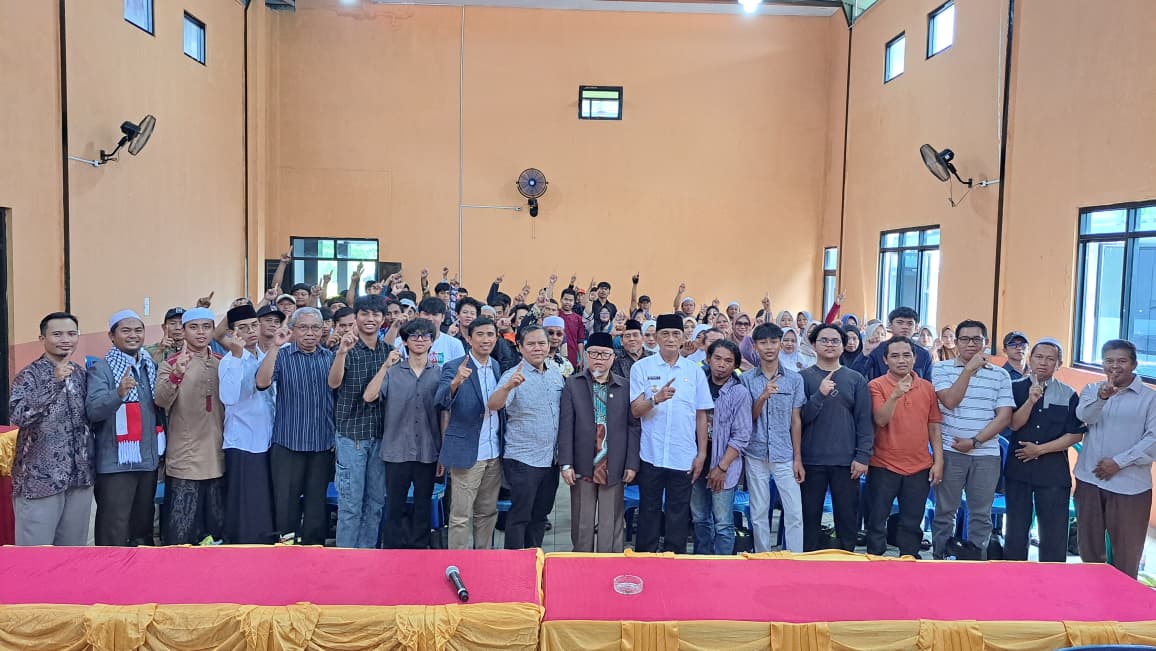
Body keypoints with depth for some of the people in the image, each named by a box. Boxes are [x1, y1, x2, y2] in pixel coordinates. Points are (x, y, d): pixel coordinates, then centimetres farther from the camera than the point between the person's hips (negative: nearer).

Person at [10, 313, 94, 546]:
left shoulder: (81, 373, 9)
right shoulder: (29, 375, -7)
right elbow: (18, 416, -23)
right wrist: (55, 382, -31)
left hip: (80, 476, 5)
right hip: (40, 477, -5)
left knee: (74, 551, 12)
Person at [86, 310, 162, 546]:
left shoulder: (151, 366, 11)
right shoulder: (100, 367, -6)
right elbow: (92, 410, -21)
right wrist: (119, 394, -37)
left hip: (148, 459, 6)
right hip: (116, 462, -6)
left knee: (143, 526, 16)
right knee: (114, 530, -2)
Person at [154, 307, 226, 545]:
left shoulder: (223, 363, 9)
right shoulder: (171, 364, -2)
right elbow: (161, 402, -19)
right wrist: (177, 374, -34)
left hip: (218, 458, 4)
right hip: (184, 460, -4)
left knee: (217, 526, 13)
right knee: (180, 534, -1)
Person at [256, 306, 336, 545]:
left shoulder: (330, 357, 8)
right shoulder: (281, 356, 0)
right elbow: (262, 383, -18)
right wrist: (275, 346, -21)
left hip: (323, 445, 3)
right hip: (287, 443, -2)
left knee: (317, 503, 9)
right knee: (286, 501, 2)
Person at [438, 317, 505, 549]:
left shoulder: (498, 367, 8)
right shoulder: (454, 367, -9)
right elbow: (442, 402, -23)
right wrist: (455, 382, -43)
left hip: (494, 453, 6)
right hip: (467, 452, -5)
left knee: (488, 513, 16)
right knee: (460, 516, 3)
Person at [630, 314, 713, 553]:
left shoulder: (695, 371, 6)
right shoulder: (642, 367, 0)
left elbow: (701, 416, 8)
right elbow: (636, 410, -6)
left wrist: (701, 454, 5)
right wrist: (656, 399, -26)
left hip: (684, 457, 1)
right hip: (651, 455, -1)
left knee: (678, 514, 8)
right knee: (649, 511, 8)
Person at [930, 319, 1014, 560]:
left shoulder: (1000, 375, 6)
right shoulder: (942, 369, 2)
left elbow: (1004, 416, -1)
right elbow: (950, 401, -12)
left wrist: (974, 441, -10)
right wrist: (969, 369, -14)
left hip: (987, 453, 2)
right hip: (950, 451, -1)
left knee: (981, 515, 8)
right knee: (945, 512, 5)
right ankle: (939, 561, 15)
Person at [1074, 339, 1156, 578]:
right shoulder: (1091, 390, 7)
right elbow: (1084, 417, -13)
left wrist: (1119, 462, -13)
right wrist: (1101, 398, -33)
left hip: (1129, 484, -3)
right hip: (1089, 479, 3)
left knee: (1126, 552, 3)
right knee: (1089, 545, 14)